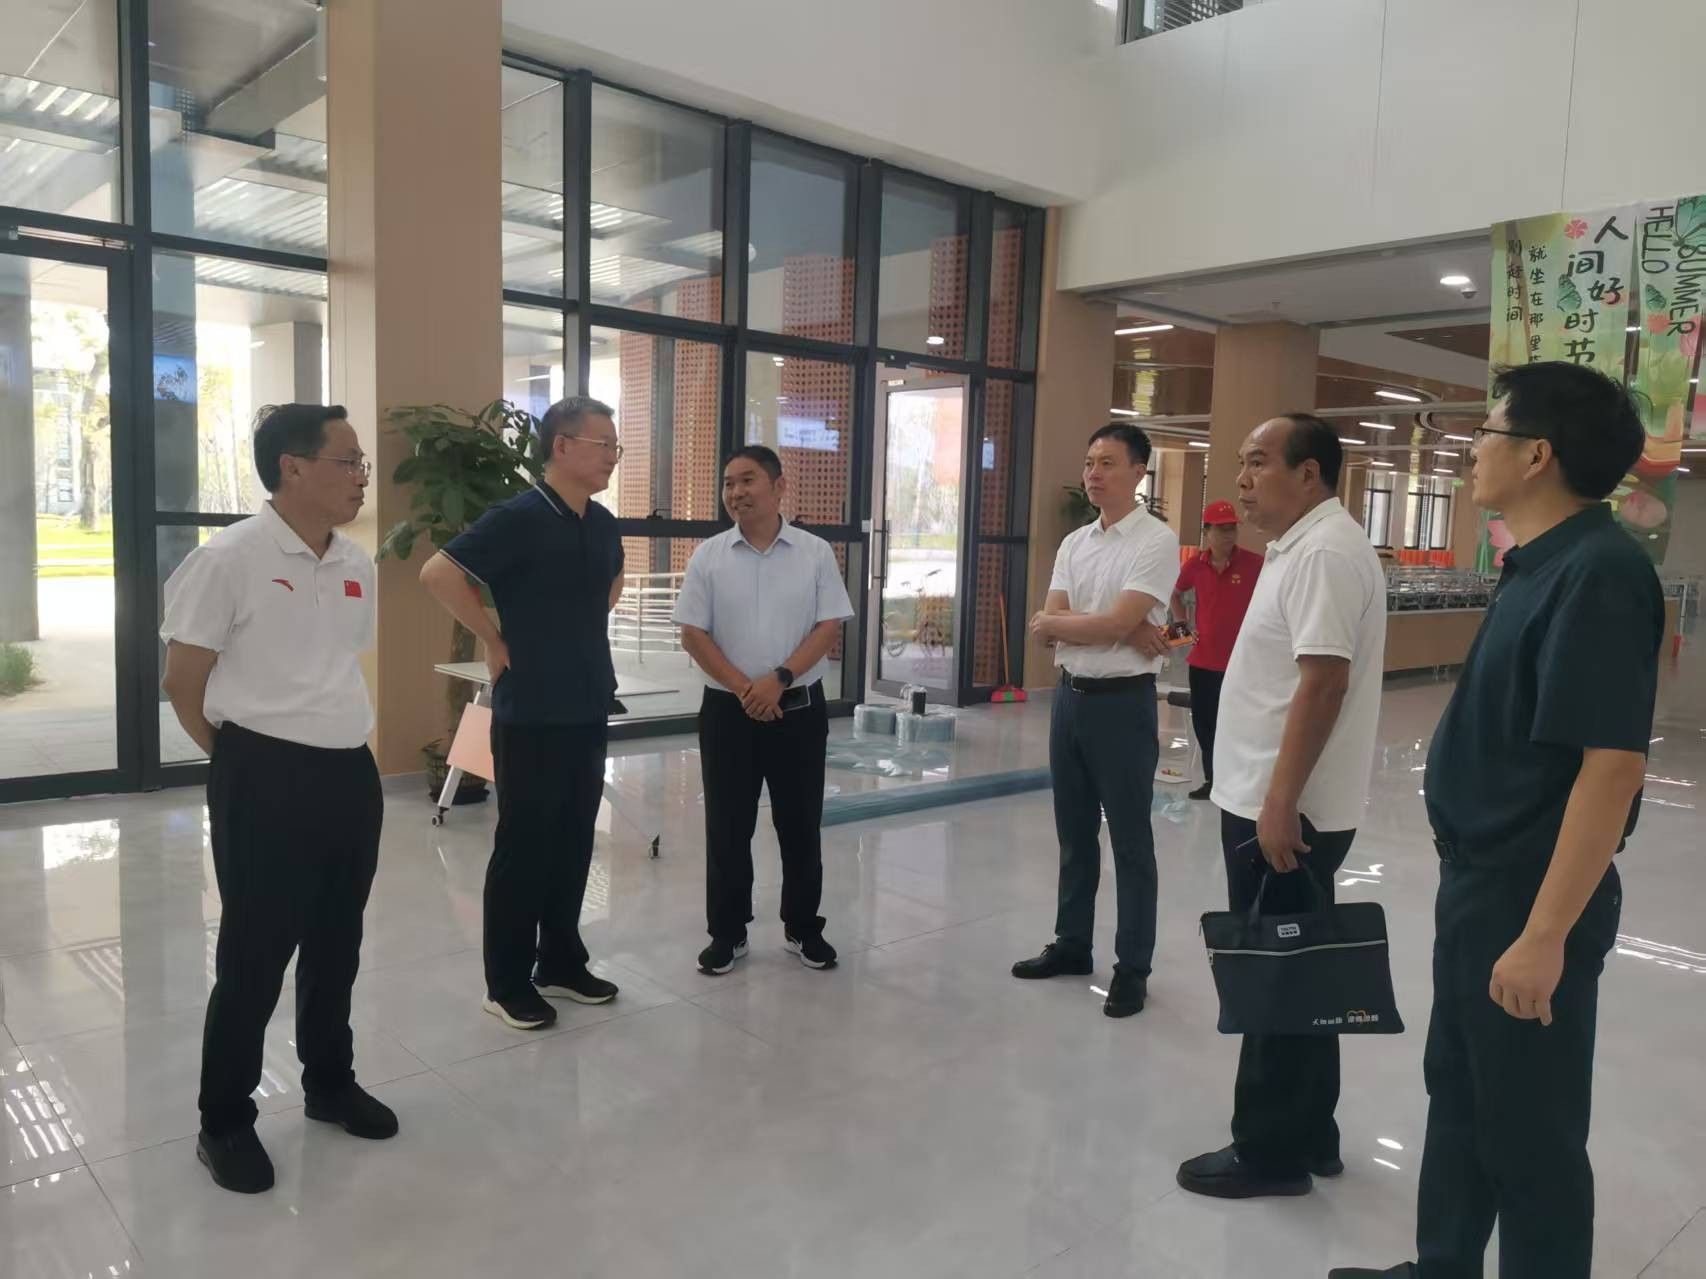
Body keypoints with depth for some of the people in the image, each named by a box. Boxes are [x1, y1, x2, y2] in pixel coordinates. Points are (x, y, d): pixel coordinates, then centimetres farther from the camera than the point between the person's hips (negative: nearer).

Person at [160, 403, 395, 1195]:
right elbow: (183, 685, -7)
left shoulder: (357, 566, 7)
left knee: (337, 944, 18)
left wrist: (339, 745, 14)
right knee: (253, 954, 5)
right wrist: (246, 764, 1)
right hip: (266, 781, -6)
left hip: (351, 773, 6)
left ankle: (330, 1083, 37)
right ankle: (225, 1122, 24)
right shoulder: (228, 559, -13)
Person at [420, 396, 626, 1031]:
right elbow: (438, 573, -19)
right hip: (531, 712, -7)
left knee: (574, 842, 14)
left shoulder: (603, 524, 8)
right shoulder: (519, 517, -14)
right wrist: (496, 641, -14)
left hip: (591, 708, 7)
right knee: (523, 846, 3)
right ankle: (507, 983, 16)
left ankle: (561, 963, 28)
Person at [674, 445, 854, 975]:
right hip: (728, 709, 0)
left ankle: (804, 927, 25)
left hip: (800, 708, 0)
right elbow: (693, 634, -2)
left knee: (801, 825, 9)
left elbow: (830, 627, -4)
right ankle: (727, 931, 21)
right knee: (727, 827, 7)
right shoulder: (708, 556, 1)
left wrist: (778, 679, -15)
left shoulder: (815, 553, 0)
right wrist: (743, 688, -12)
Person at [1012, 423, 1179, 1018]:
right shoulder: (1073, 543, 10)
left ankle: (1132, 967, 15)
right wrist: (1124, 630, -13)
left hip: (1123, 702, -7)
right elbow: (1046, 626, -1)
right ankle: (1071, 944, 31)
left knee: (1130, 840, 4)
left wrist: (1056, 622, -7)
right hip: (1070, 696, 7)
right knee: (1073, 832, 17)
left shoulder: (1157, 541, -11)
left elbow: (1117, 624, -21)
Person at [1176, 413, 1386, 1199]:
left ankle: (1272, 1151, 16)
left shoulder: (1325, 551, -18)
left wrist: (1279, 802, -25)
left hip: (1285, 811, -10)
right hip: (1272, 801, 10)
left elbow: (1323, 683, -25)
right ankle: (1305, 1135, 30)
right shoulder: (1302, 546, 15)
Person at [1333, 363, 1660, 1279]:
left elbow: (1612, 766, -26)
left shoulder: (1597, 570, -21)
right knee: (1458, 1091, 22)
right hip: (1481, 882, 10)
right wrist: (1479, 891, 20)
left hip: (1533, 898, -10)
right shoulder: (1540, 564, 8)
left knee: (1527, 1129, 7)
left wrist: (1545, 933, -26)